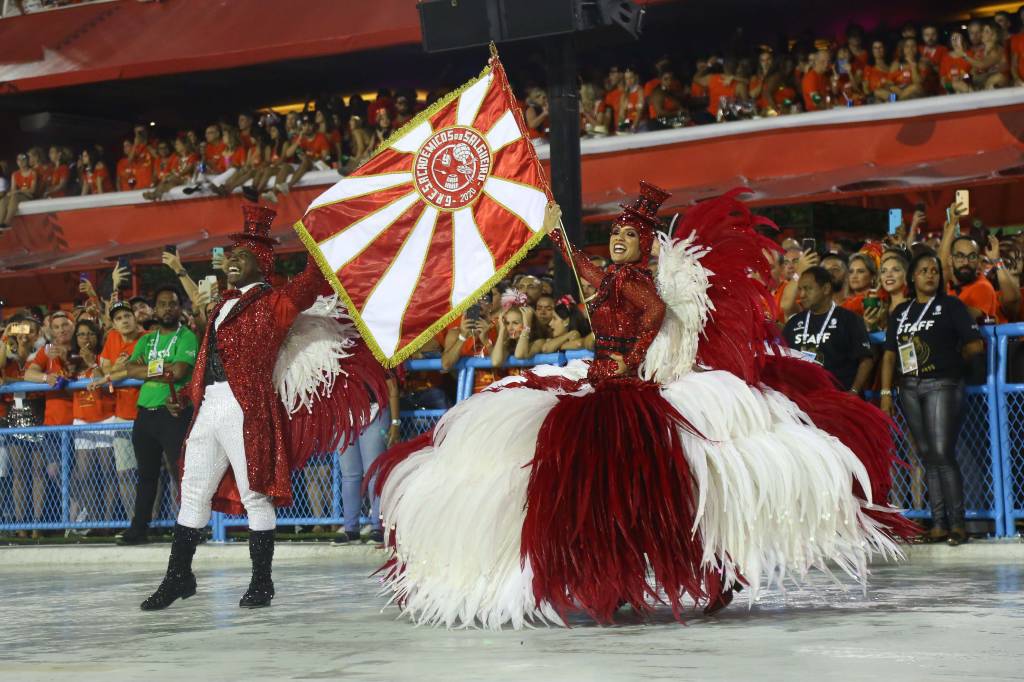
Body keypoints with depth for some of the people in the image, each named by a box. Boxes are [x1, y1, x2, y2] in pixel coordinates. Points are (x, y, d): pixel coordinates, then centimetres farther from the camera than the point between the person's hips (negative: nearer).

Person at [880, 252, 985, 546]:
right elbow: (889, 354, 13)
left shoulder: (951, 305, 1)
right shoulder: (901, 311, 15)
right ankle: (939, 524, 7)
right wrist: (886, 392, 6)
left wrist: (950, 359, 6)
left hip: (942, 386, -5)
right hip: (909, 388, 5)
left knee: (943, 454, -13)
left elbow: (975, 345, -5)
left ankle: (957, 522, -8)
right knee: (927, 457, 6)